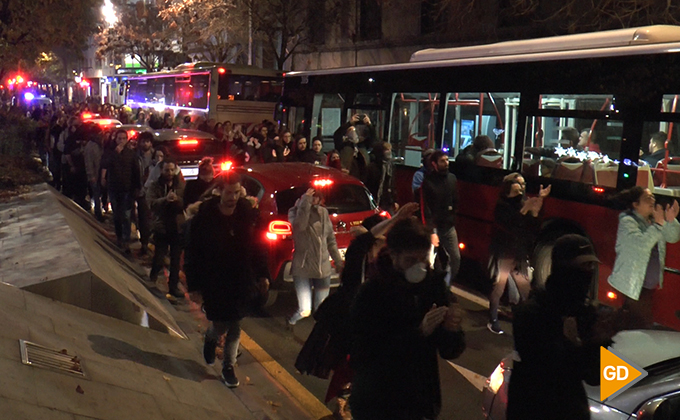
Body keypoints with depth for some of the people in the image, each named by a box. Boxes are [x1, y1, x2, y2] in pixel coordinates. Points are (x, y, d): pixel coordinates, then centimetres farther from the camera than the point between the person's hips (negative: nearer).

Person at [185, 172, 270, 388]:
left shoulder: (248, 214, -5)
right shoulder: (204, 217, -13)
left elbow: (258, 246, 5)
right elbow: (192, 254, -8)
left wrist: (262, 275, 4)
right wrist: (194, 286, -7)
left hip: (241, 282, 3)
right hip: (214, 283, -2)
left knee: (234, 325, 10)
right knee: (221, 325, 4)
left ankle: (228, 366, 28)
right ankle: (210, 338, 42)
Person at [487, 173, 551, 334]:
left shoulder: (523, 203, 1)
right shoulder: (502, 205, -9)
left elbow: (534, 229, 0)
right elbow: (509, 226, -23)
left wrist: (534, 212, -17)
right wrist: (525, 210, -27)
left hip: (520, 255, 5)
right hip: (503, 254, -5)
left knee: (526, 291, 9)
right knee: (498, 289, -1)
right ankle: (493, 321, 13)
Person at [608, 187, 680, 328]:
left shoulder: (653, 219, 6)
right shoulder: (627, 221, -15)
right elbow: (642, 244, -30)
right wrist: (658, 224, -27)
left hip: (652, 283, 8)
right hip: (635, 285, -8)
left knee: (647, 321, 18)